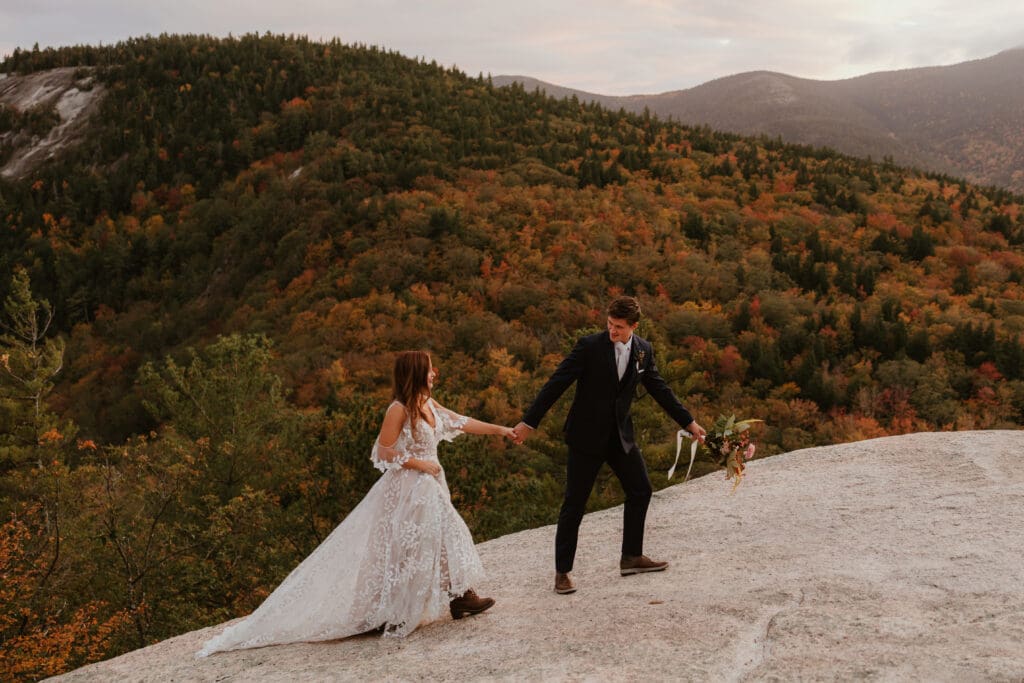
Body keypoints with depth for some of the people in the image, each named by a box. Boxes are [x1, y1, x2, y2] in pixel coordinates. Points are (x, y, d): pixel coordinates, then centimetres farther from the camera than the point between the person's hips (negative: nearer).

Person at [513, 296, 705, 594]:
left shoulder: (643, 350, 1)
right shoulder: (590, 346, -16)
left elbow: (659, 389, 13)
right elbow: (556, 384, -17)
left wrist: (689, 422, 15)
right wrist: (529, 422, -20)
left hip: (620, 435, 6)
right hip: (587, 435, -6)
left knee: (640, 491, 12)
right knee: (574, 503, -2)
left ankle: (631, 557, 29)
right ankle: (562, 572, 7)